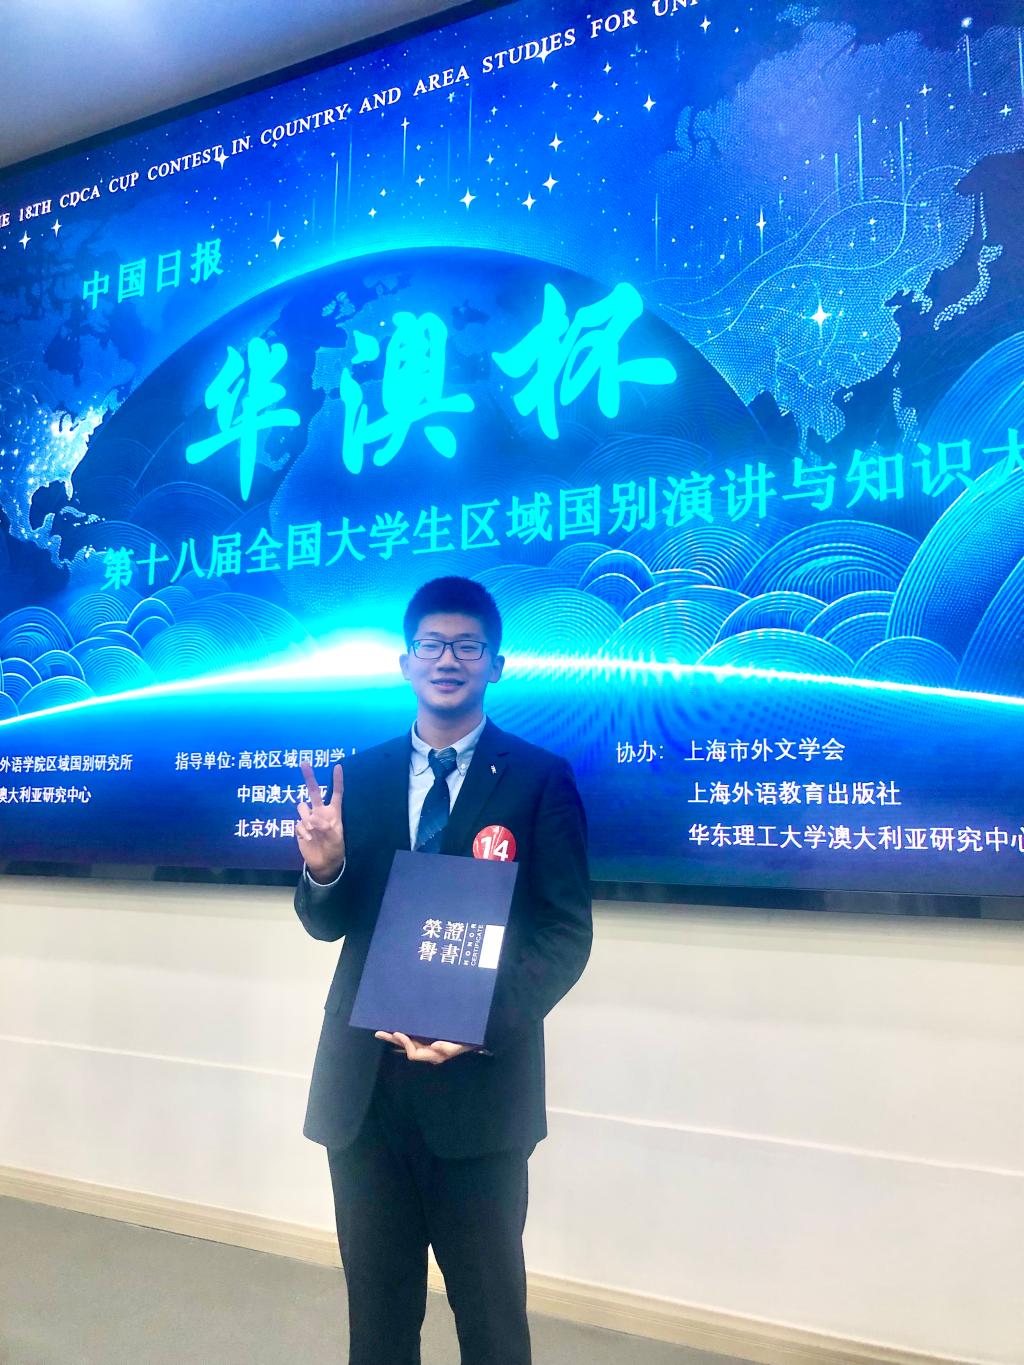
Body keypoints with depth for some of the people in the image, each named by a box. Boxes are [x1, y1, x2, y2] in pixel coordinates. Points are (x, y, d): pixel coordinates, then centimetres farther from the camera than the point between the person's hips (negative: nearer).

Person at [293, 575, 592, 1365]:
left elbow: (567, 934, -8)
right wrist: (324, 864, -19)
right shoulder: (359, 776, 4)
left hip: (481, 1080, -2)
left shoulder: (542, 777, -6)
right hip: (363, 1078, 3)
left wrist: (485, 1025, -22)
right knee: (376, 1298, 19)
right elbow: (328, 924, 4)